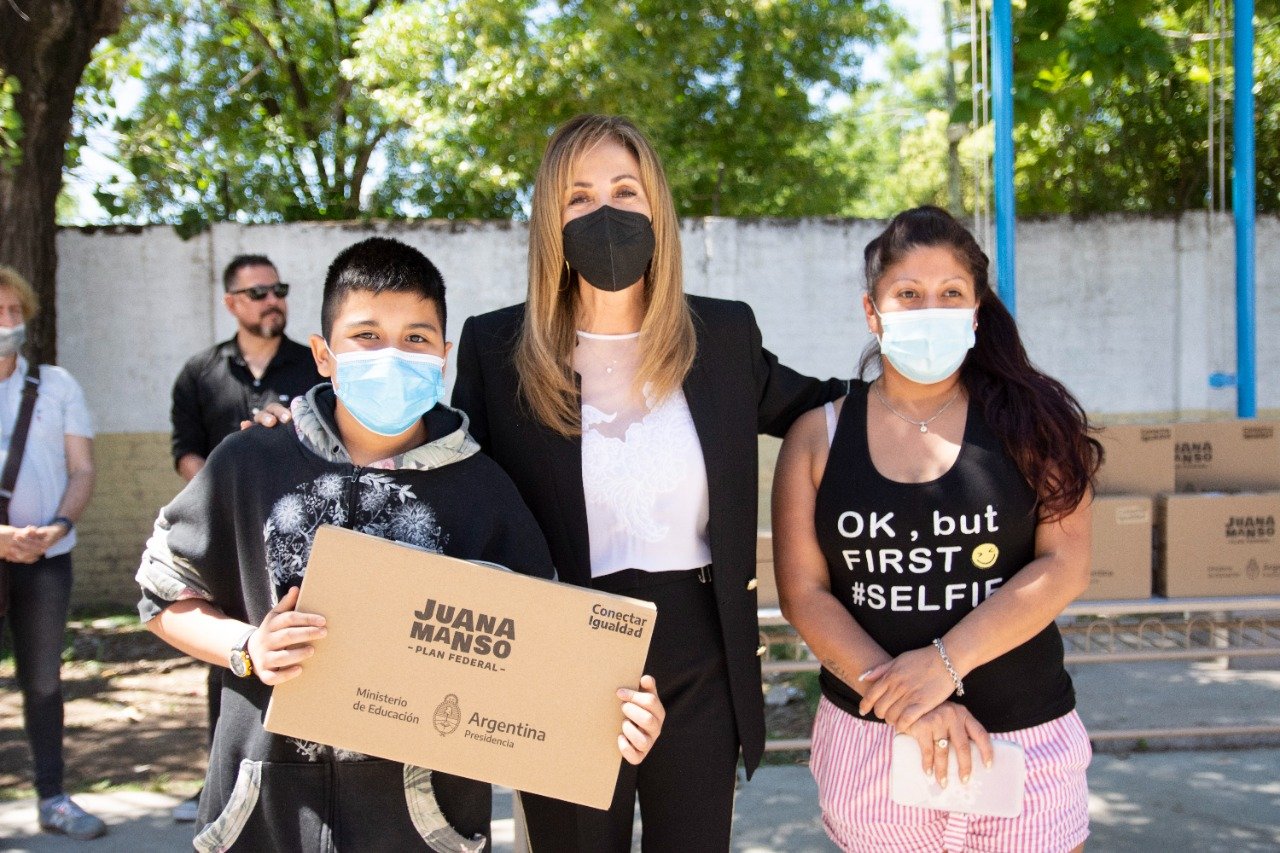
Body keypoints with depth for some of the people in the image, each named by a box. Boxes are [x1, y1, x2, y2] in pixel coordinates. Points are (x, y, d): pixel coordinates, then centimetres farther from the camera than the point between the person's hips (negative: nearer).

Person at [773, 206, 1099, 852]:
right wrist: (903, 699, -15)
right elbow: (803, 591, -4)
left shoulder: (1032, 420, 0)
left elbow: (1064, 567, -7)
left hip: (1024, 738, 0)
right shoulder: (818, 435, 1)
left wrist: (946, 661, -17)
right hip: (869, 739, 1)